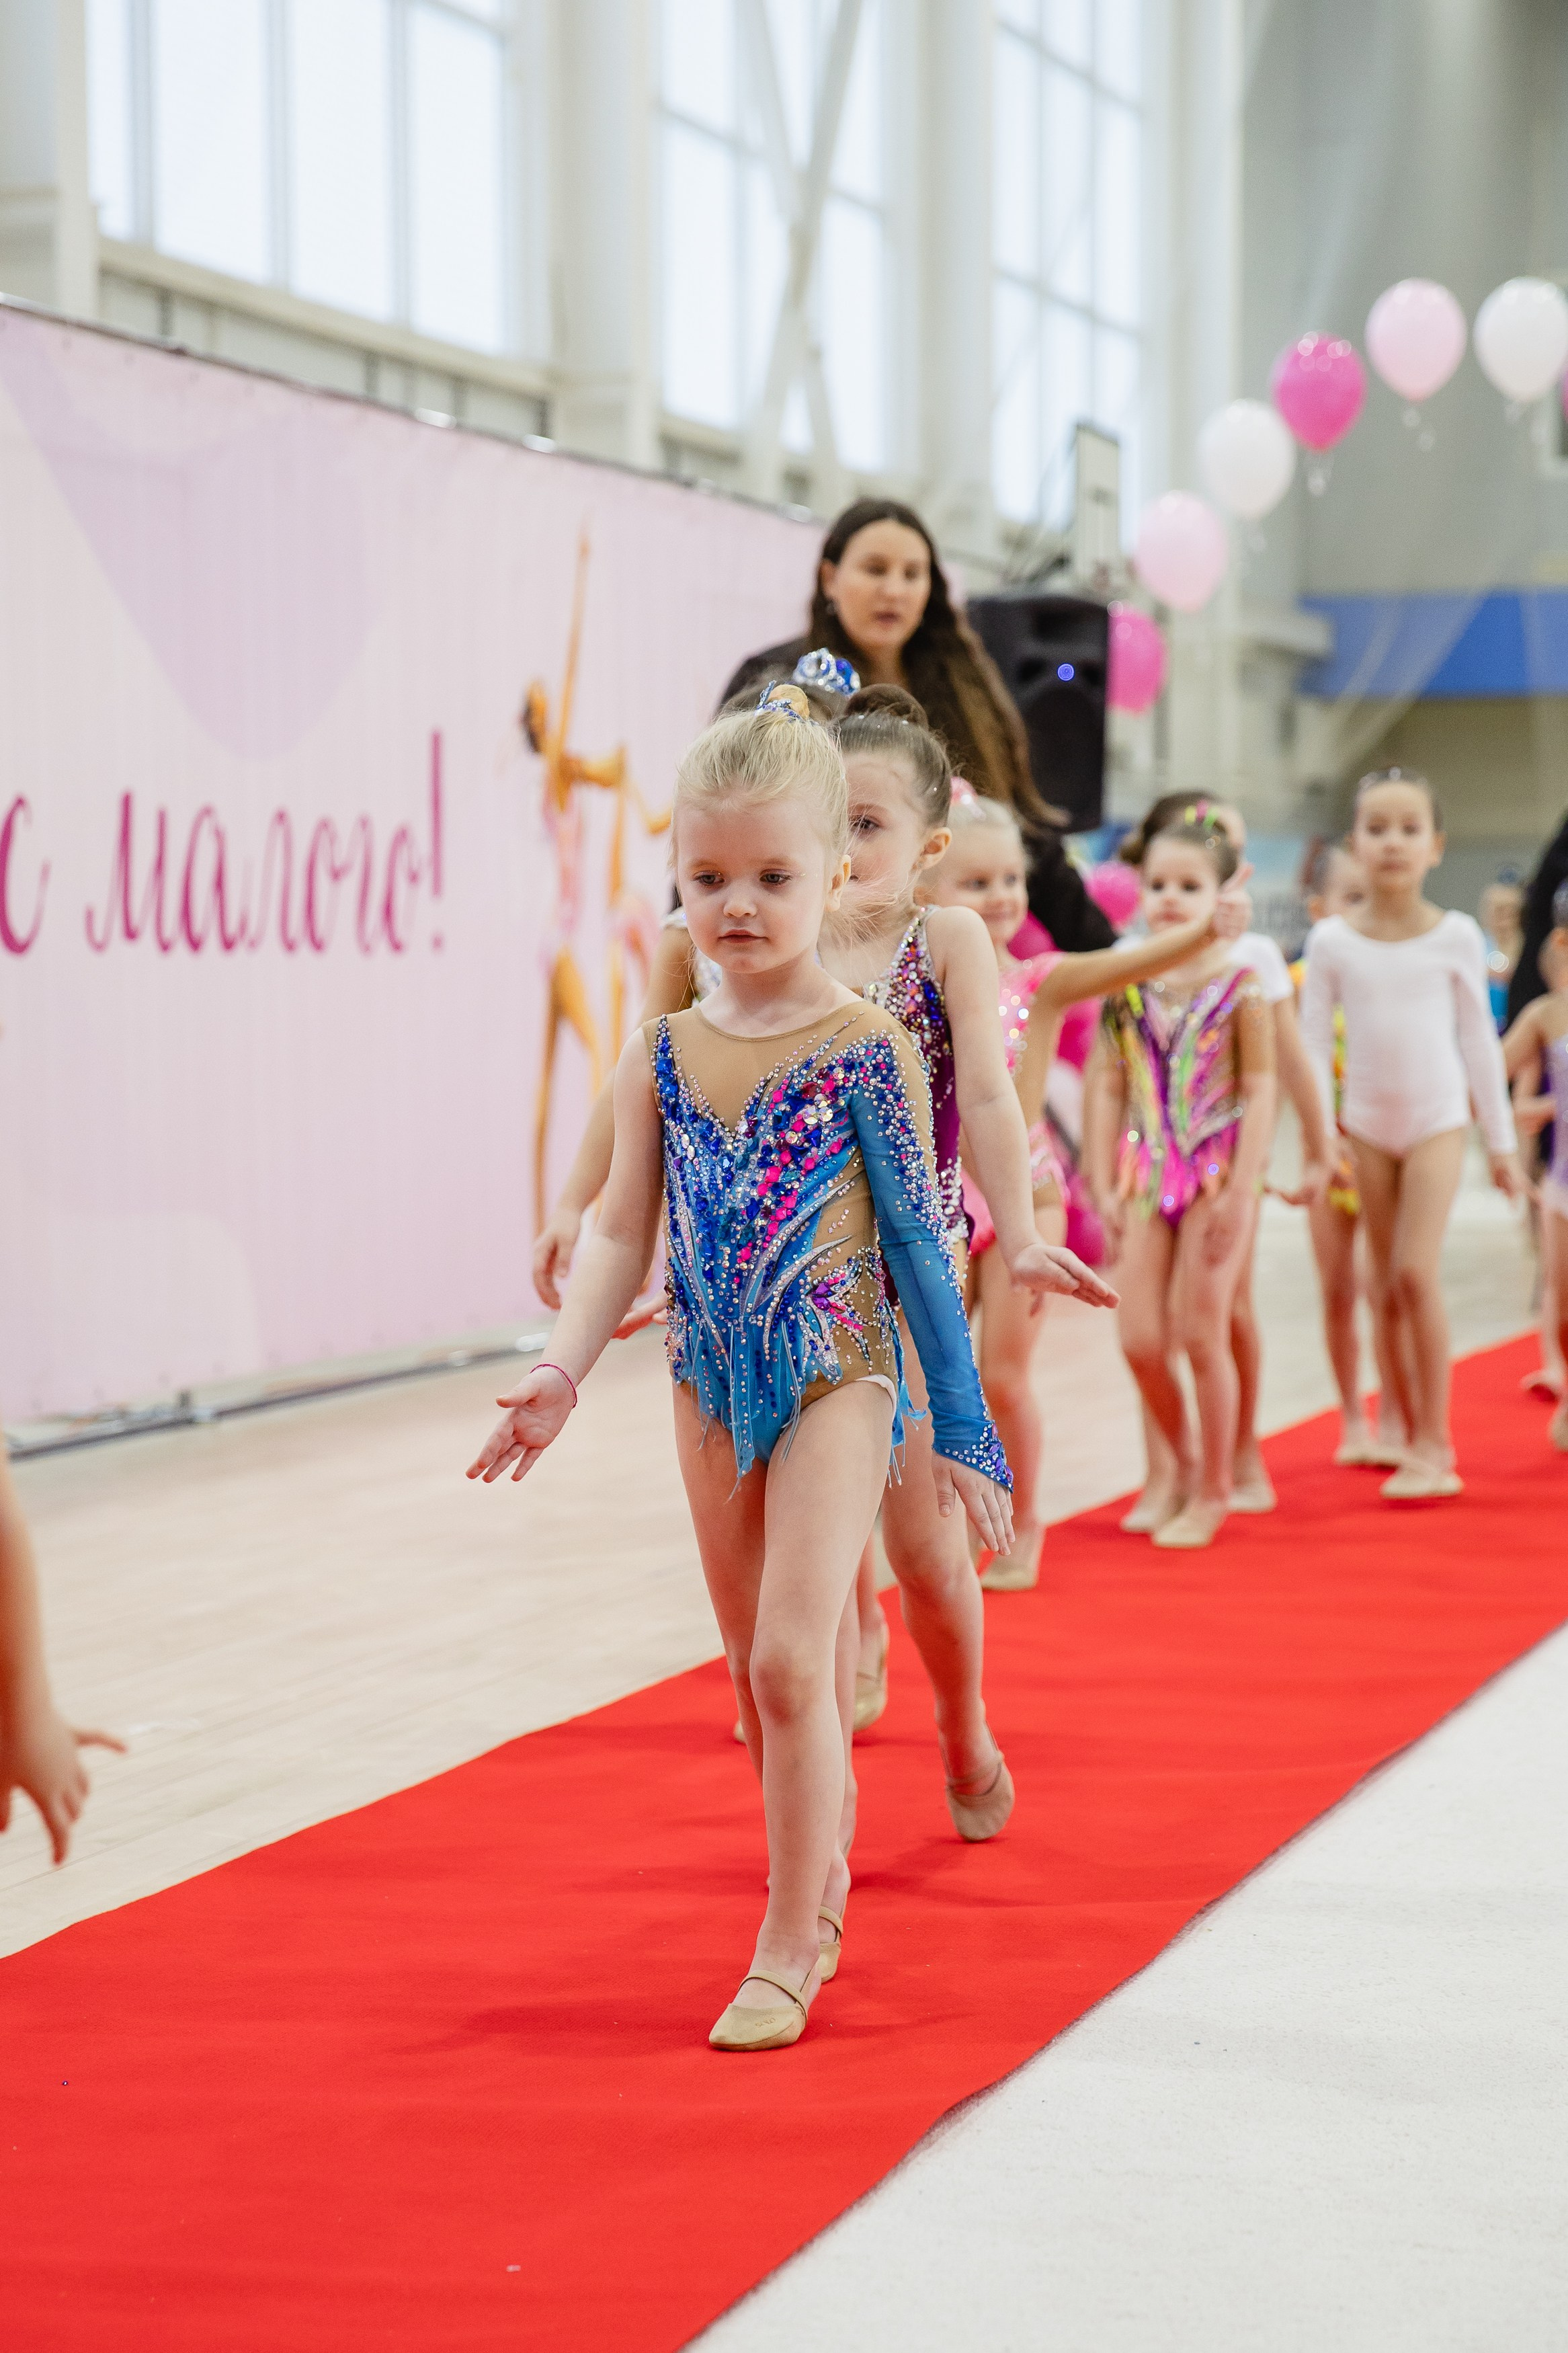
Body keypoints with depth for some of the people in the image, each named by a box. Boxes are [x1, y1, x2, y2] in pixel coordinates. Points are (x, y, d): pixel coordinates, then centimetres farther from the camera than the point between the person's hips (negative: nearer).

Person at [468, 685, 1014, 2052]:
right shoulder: (664, 1056, 3)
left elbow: (922, 1246, -5)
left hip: (837, 1376, -5)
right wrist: (563, 1374, -6)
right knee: (757, 1668, 15)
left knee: (792, 1657, -13)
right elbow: (624, 1234, 7)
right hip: (713, 1383, 5)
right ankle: (820, 1878, 33)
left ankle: (787, 1951, -3)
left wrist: (964, 1432, -4)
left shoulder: (867, 1051, -9)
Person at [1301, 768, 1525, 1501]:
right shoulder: (1333, 941, -2)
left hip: (1437, 1120, -2)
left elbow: (1479, 1041, 3)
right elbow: (1313, 1043, 2)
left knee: (1417, 1274, -14)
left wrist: (1502, 1142, 6)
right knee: (1388, 1290, 5)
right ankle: (1410, 1436, 14)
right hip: (1368, 1126, 2)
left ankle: (1435, 1444, -6)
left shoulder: (1455, 936, -3)